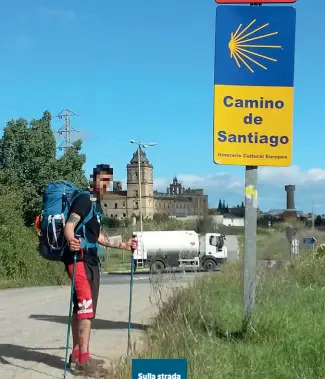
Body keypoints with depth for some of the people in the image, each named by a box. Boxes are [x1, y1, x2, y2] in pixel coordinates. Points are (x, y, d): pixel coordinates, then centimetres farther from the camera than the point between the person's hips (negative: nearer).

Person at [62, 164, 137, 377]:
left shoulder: (97, 205, 20)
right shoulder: (84, 199, -9)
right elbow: (69, 225, -22)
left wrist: (123, 245, 32)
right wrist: (71, 241, -44)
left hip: (91, 260, 10)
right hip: (79, 259, -10)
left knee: (82, 309, 13)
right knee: (86, 309, -12)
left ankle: (77, 356, 20)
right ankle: (83, 361, -9)